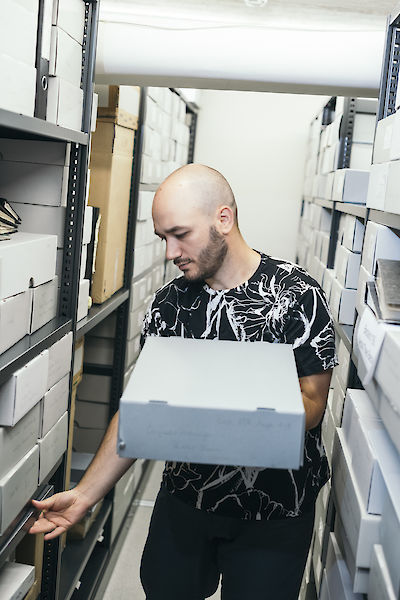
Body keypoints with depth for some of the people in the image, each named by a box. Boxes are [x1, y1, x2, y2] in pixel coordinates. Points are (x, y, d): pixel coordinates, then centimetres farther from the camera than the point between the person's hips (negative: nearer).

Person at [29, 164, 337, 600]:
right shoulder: (170, 303, -2)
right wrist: (86, 493, -6)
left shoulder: (295, 295, -14)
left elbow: (311, 406, -14)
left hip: (275, 510, -3)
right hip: (185, 495, 4)